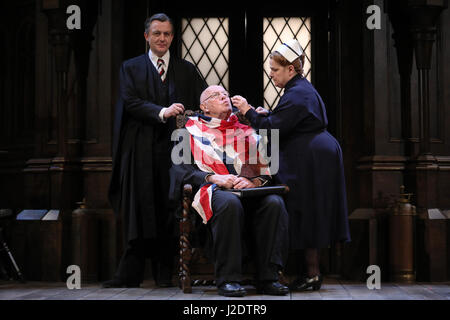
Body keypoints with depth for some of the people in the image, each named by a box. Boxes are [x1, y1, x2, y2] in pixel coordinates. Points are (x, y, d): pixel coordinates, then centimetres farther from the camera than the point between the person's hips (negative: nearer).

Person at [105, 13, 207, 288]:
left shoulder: (187, 70, 15)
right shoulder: (132, 68, 11)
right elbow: (130, 102, -4)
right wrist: (162, 112, -19)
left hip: (174, 149, 1)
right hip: (142, 149, -1)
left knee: (169, 211, 2)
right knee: (139, 210, -3)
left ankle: (165, 272, 10)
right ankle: (131, 273, 2)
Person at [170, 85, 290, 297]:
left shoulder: (247, 132, 26)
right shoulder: (193, 131, 18)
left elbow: (266, 167, 16)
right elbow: (179, 169, 4)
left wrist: (254, 181, -8)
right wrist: (213, 178, -12)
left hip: (250, 191, 3)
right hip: (214, 191, -3)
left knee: (274, 202, -31)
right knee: (230, 203, -39)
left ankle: (267, 277, -25)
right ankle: (228, 279, -32)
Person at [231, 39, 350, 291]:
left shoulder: (297, 95, -16)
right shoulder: (302, 88, 17)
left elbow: (273, 129, -19)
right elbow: (290, 123, 23)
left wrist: (249, 112, -10)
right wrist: (267, 115, 11)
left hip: (311, 162, -11)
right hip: (318, 157, 11)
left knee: (307, 215, -5)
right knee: (311, 216, 12)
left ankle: (312, 274, 1)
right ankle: (313, 272, 17)